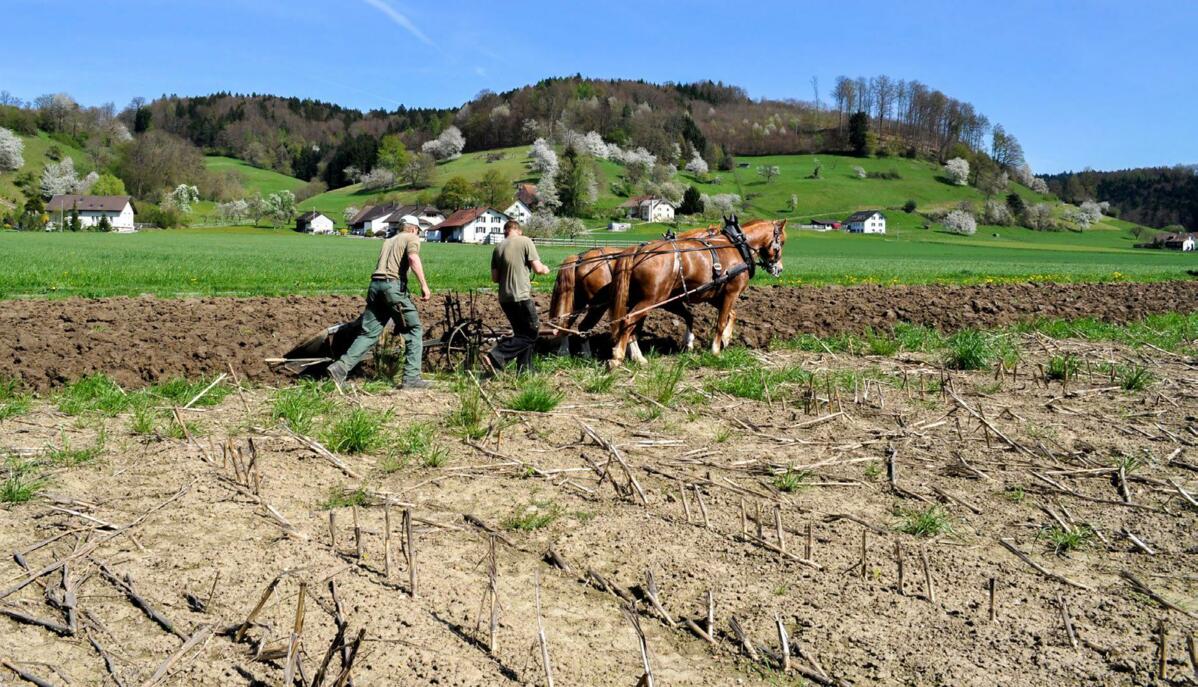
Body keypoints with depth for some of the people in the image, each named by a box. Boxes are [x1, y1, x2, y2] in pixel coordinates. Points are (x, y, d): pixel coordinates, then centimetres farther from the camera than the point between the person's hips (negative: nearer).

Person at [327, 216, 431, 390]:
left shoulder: (389, 240, 29)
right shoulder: (412, 238, 8)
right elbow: (413, 258, -13)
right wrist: (424, 285, -17)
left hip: (375, 284, 7)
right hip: (394, 285, -7)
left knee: (369, 332, 8)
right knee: (414, 330, 2)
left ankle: (341, 368, -3)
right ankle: (411, 378, -2)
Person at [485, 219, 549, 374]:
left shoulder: (498, 247, 9)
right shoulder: (525, 241, -5)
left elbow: (494, 278, 10)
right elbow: (537, 268, -9)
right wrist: (545, 269, 13)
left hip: (505, 299, 7)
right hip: (522, 296, -7)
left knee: (522, 333, 18)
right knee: (530, 334, 1)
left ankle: (524, 370, 18)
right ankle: (495, 358, -12)